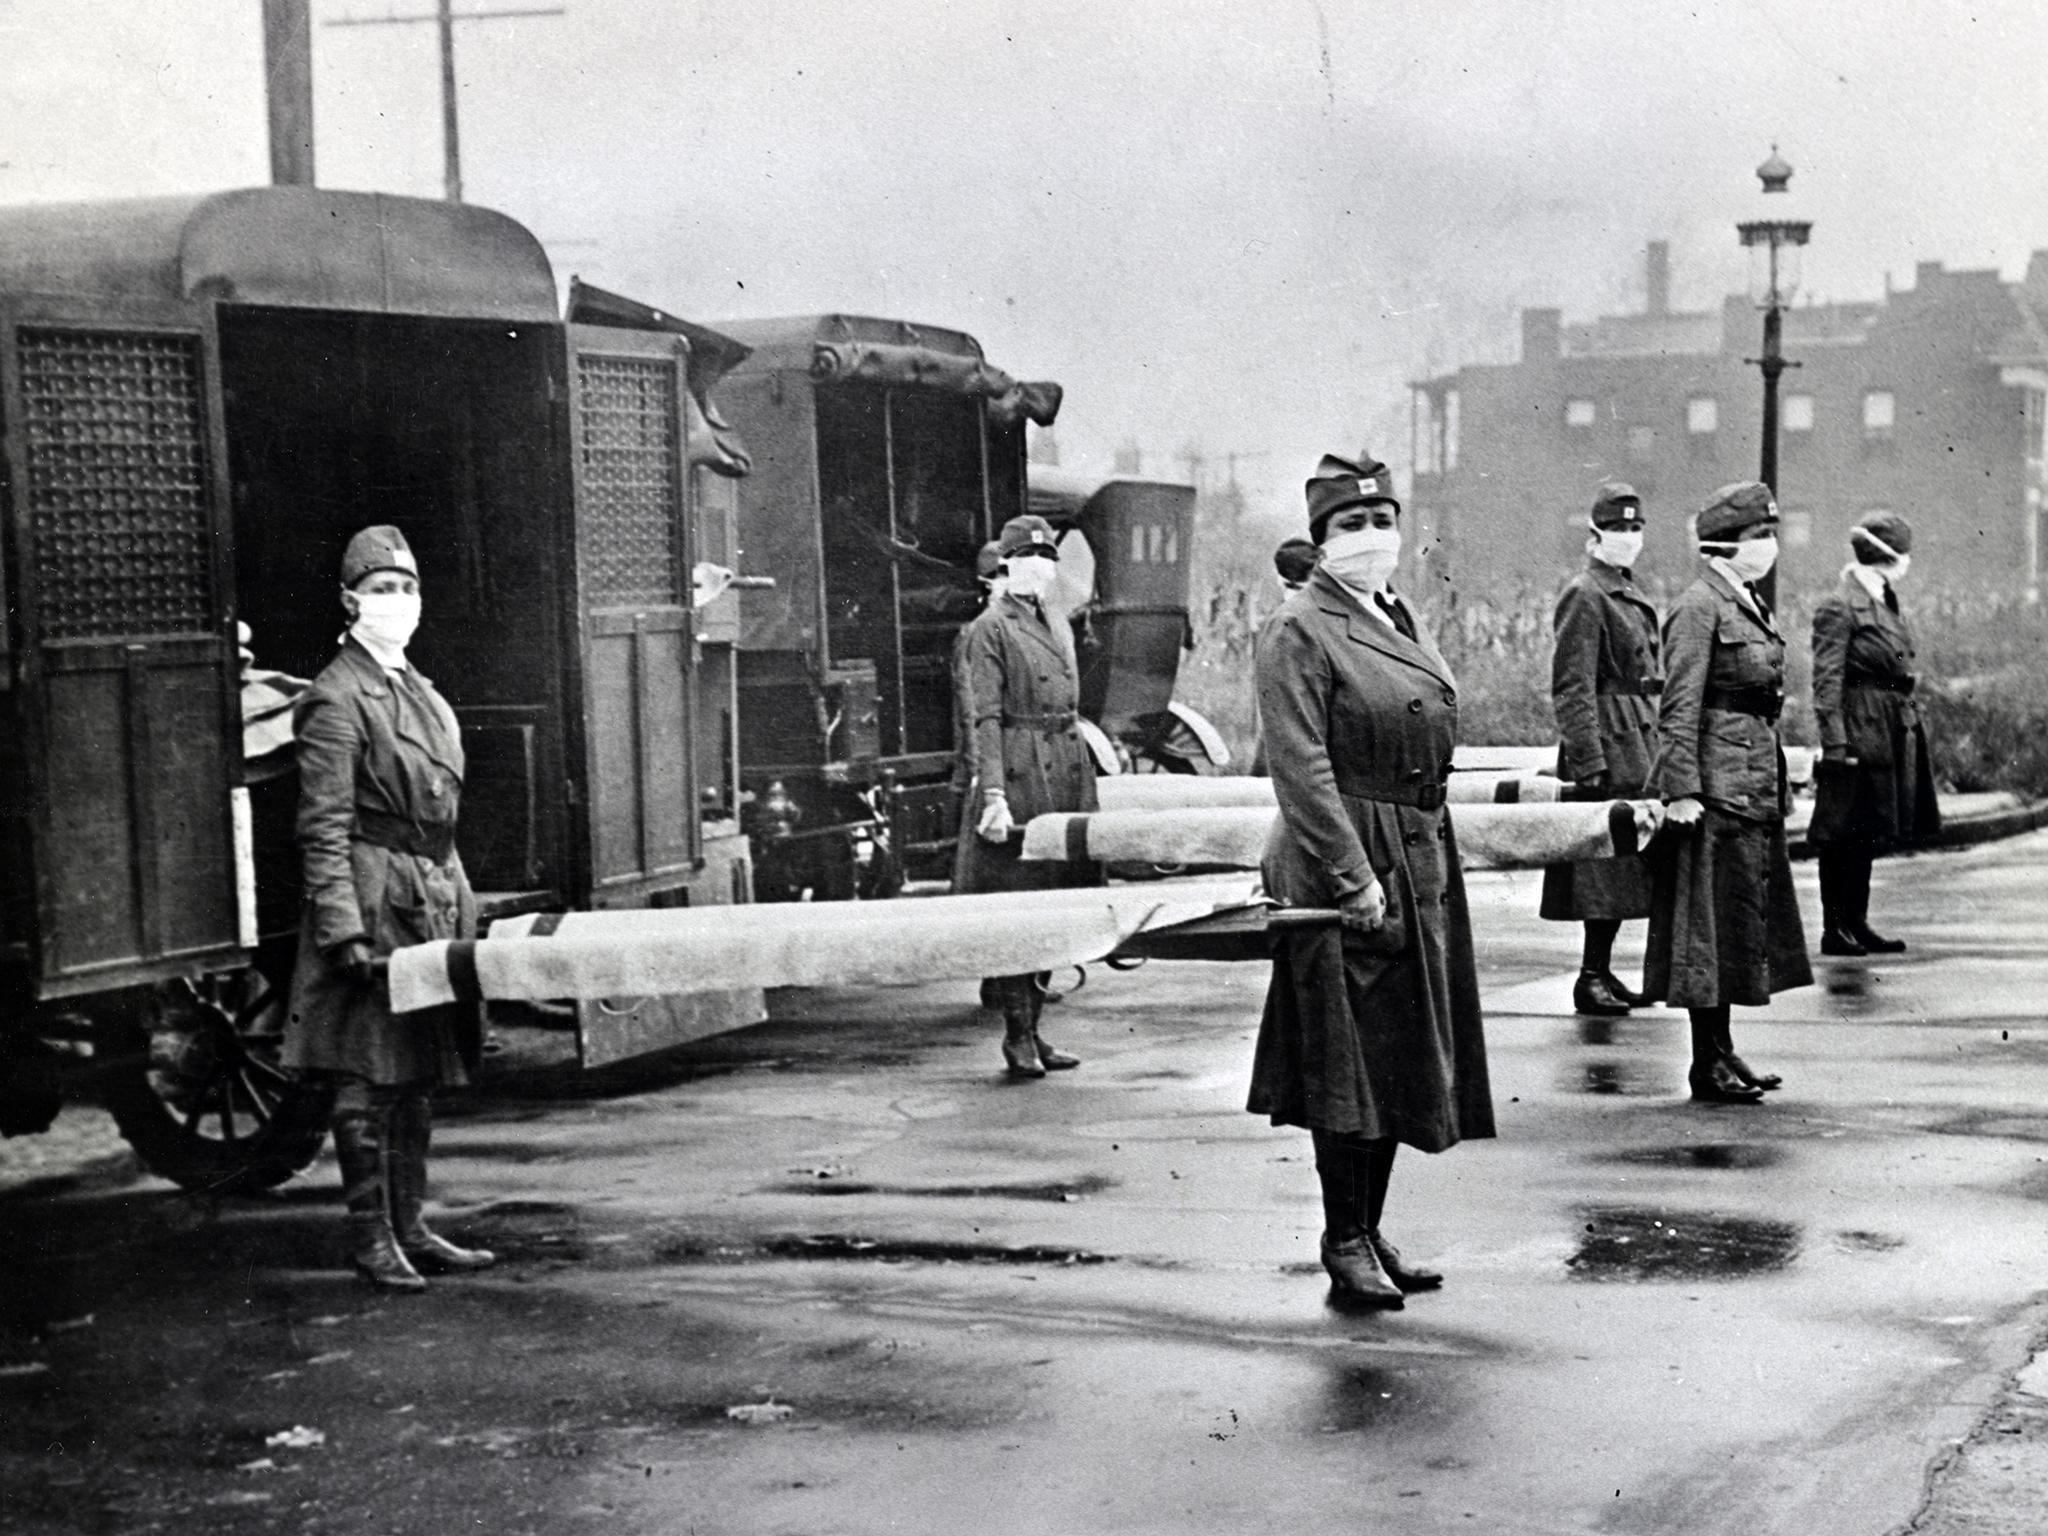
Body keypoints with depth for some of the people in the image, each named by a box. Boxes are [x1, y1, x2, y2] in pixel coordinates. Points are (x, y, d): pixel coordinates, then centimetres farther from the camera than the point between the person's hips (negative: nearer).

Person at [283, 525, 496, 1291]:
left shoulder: (417, 690, 16)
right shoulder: (336, 699, -10)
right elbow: (324, 826, -14)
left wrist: (458, 901, 17)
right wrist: (344, 929, -20)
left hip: (433, 897, 8)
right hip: (374, 897, -8)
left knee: (418, 1075, 12)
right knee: (368, 1078, -4)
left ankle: (410, 1228, 19)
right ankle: (372, 1240, 3)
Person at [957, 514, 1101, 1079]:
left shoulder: (1058, 628, 17)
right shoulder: (990, 629, -5)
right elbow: (986, 718, -12)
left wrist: (1084, 786, 17)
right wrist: (993, 794, -20)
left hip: (1065, 776, 7)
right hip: (1018, 774, -7)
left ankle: (1033, 1026, 15)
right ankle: (1018, 1033, 2)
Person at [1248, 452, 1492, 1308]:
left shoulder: (1402, 621, 15)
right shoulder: (1297, 633, -11)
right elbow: (1302, 770, -17)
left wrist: (1428, 867, 16)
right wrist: (1353, 877, -21)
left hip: (1421, 865, 9)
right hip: (1340, 866, -8)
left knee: (1403, 1057, 12)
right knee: (1347, 1063, -3)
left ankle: (1369, 1231, 22)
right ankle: (1345, 1244, 6)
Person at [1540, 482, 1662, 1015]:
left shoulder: (1630, 596, 18)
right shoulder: (1584, 596, -10)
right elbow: (1571, 688, -15)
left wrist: (1655, 748, 20)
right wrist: (1588, 761, -20)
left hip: (1638, 746, 9)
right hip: (1610, 747, -9)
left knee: (1624, 865, 11)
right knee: (1606, 865, -7)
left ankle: (1601, 970, 17)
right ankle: (1592, 976, -2)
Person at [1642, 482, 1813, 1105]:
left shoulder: (1751, 605, 15)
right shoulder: (1700, 607, -12)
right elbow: (1679, 708, -17)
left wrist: (1778, 786, 19)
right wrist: (1681, 789, -21)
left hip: (1755, 785, 9)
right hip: (1717, 785, -9)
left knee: (1744, 919, 13)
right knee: (1713, 919, -4)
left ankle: (1722, 1051, 21)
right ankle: (1708, 1066, 2)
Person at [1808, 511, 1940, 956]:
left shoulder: (1886, 604, 14)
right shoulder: (1839, 607, -12)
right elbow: (1826, 681, -15)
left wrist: (1912, 721, 16)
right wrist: (1835, 744, -19)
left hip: (1894, 733, 9)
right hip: (1859, 731, -9)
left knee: (1867, 834, 13)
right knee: (1842, 835, -2)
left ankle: (1856, 924, 20)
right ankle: (1834, 929, 3)